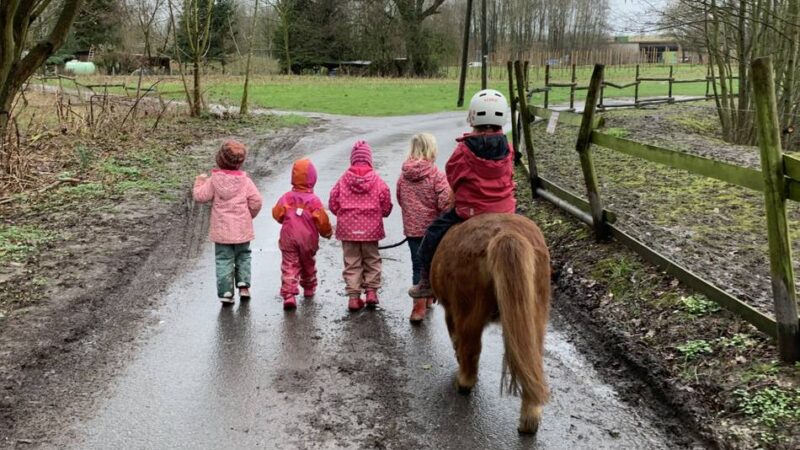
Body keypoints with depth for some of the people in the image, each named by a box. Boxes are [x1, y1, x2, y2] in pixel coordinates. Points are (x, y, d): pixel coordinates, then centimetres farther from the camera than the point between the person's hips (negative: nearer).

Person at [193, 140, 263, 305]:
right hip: (242, 229, 1)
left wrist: (199, 182, 12)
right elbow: (256, 201, -7)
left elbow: (201, 196, -6)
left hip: (221, 230, -1)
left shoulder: (214, 180, -8)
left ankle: (226, 292, 0)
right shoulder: (245, 180, -5)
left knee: (224, 260, 4)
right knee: (243, 256, 19)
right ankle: (243, 283, 8)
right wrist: (250, 215, 12)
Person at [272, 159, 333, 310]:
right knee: (308, 264, 21)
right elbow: (322, 221, -9)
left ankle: (289, 295, -16)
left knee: (289, 266, -2)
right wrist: (327, 232, 10)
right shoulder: (314, 200, -10)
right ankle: (309, 289, 37)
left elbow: (277, 215, 4)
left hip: (288, 238, 0)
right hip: (308, 239, 0)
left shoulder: (286, 198, -4)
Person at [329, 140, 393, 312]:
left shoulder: (344, 180, -6)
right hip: (370, 228, 0)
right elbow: (386, 206, -4)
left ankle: (354, 296, 5)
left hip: (347, 228, 1)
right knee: (372, 260, 16)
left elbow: (333, 204, 0)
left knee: (352, 262, 8)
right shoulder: (377, 180, -7)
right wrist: (379, 214, 18)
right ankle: (371, 291, 9)